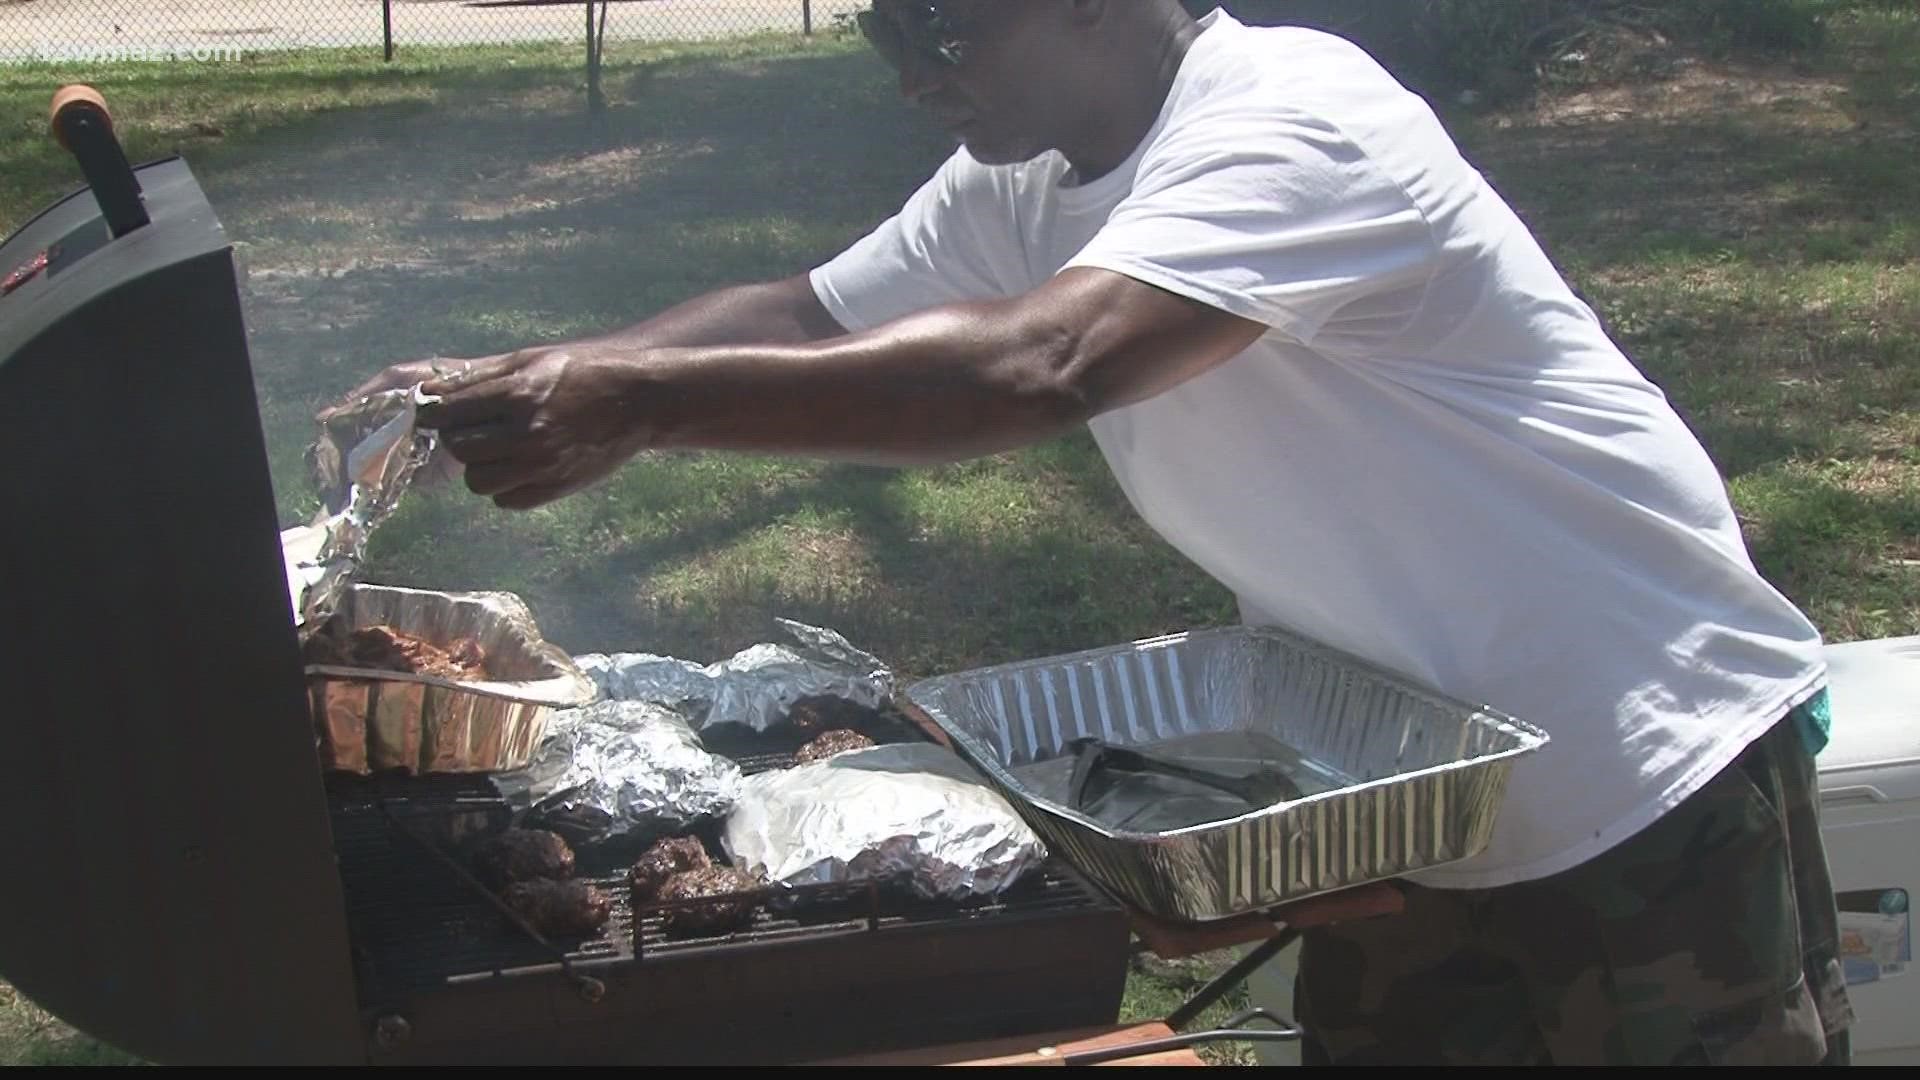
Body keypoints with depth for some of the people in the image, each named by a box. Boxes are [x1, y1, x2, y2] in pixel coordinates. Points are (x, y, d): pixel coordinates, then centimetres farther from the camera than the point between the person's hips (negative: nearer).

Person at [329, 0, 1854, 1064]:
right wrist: (529, 383, -9)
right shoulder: (1024, 185, 2)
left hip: (1659, 802, -8)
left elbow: (1037, 369, -40)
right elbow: (811, 317, 7)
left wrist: (641, 403, -40)